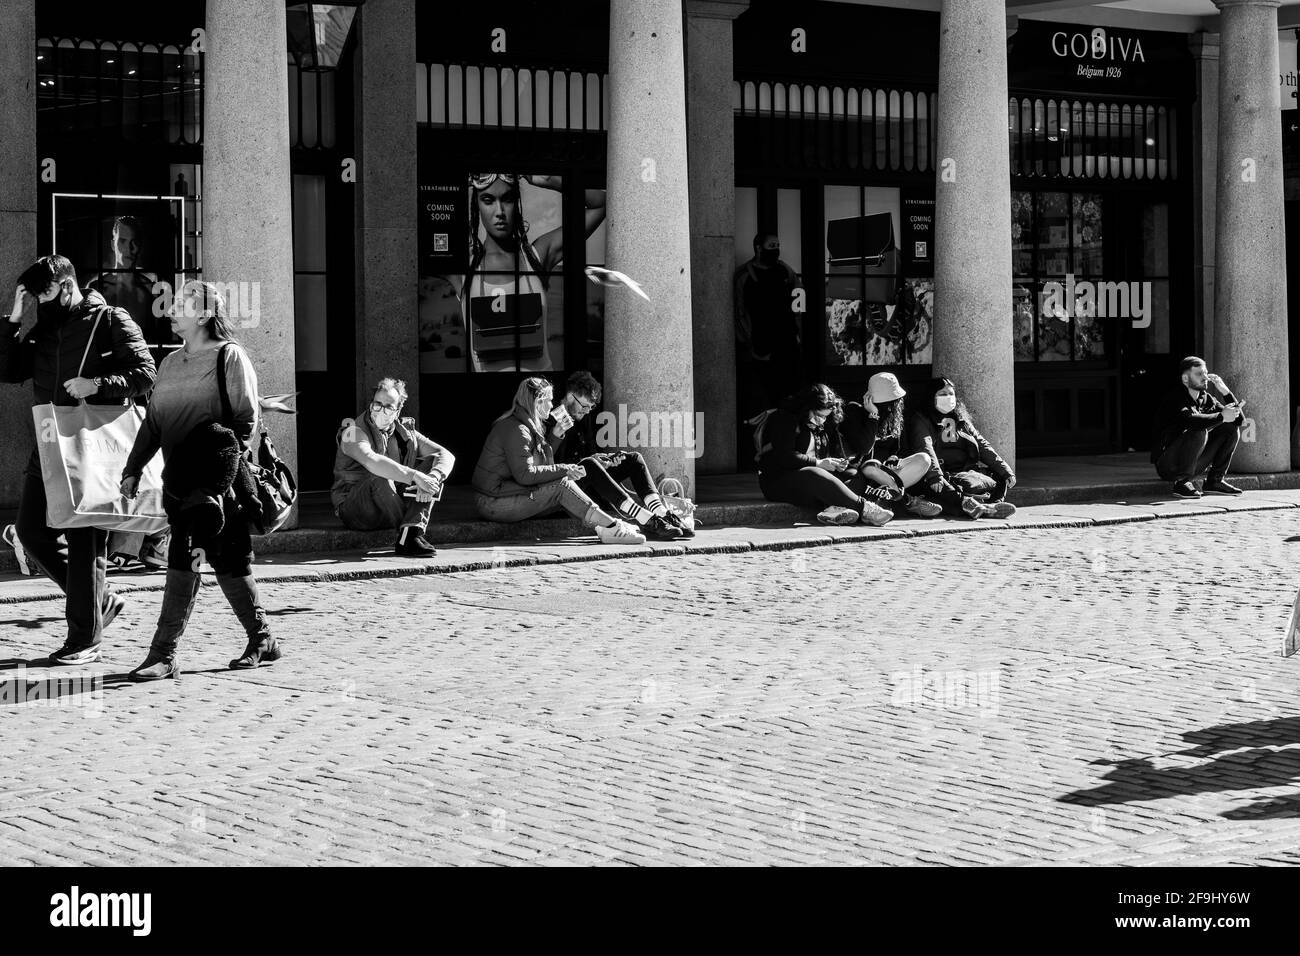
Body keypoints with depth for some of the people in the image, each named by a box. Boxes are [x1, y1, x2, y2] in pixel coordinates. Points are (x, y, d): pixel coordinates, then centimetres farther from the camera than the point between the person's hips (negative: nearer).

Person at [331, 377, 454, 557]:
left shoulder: (404, 432, 6)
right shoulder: (353, 432, -12)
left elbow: (447, 456, -3)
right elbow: (372, 461, -34)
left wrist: (432, 479, -25)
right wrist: (414, 476, -40)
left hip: (392, 508, 6)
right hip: (354, 511, -6)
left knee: (433, 462, -8)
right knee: (380, 477, -35)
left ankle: (410, 534, -26)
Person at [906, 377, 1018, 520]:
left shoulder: (962, 420, 26)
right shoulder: (920, 420, 6)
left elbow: (982, 445, 20)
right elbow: (924, 449, -11)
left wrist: (1005, 470, 6)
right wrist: (936, 476, -30)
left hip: (968, 471, 6)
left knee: (1000, 480, -18)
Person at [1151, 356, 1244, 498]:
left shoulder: (1206, 398, 7)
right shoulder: (1175, 398, -15)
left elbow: (1238, 419, 3)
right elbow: (1189, 419, -37)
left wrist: (1225, 391, -8)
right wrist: (1221, 416, -34)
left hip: (1194, 464, 7)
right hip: (1167, 464, -7)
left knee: (1231, 428, 1)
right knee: (1198, 432, -32)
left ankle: (1215, 480, 3)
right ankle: (1182, 482, -19)